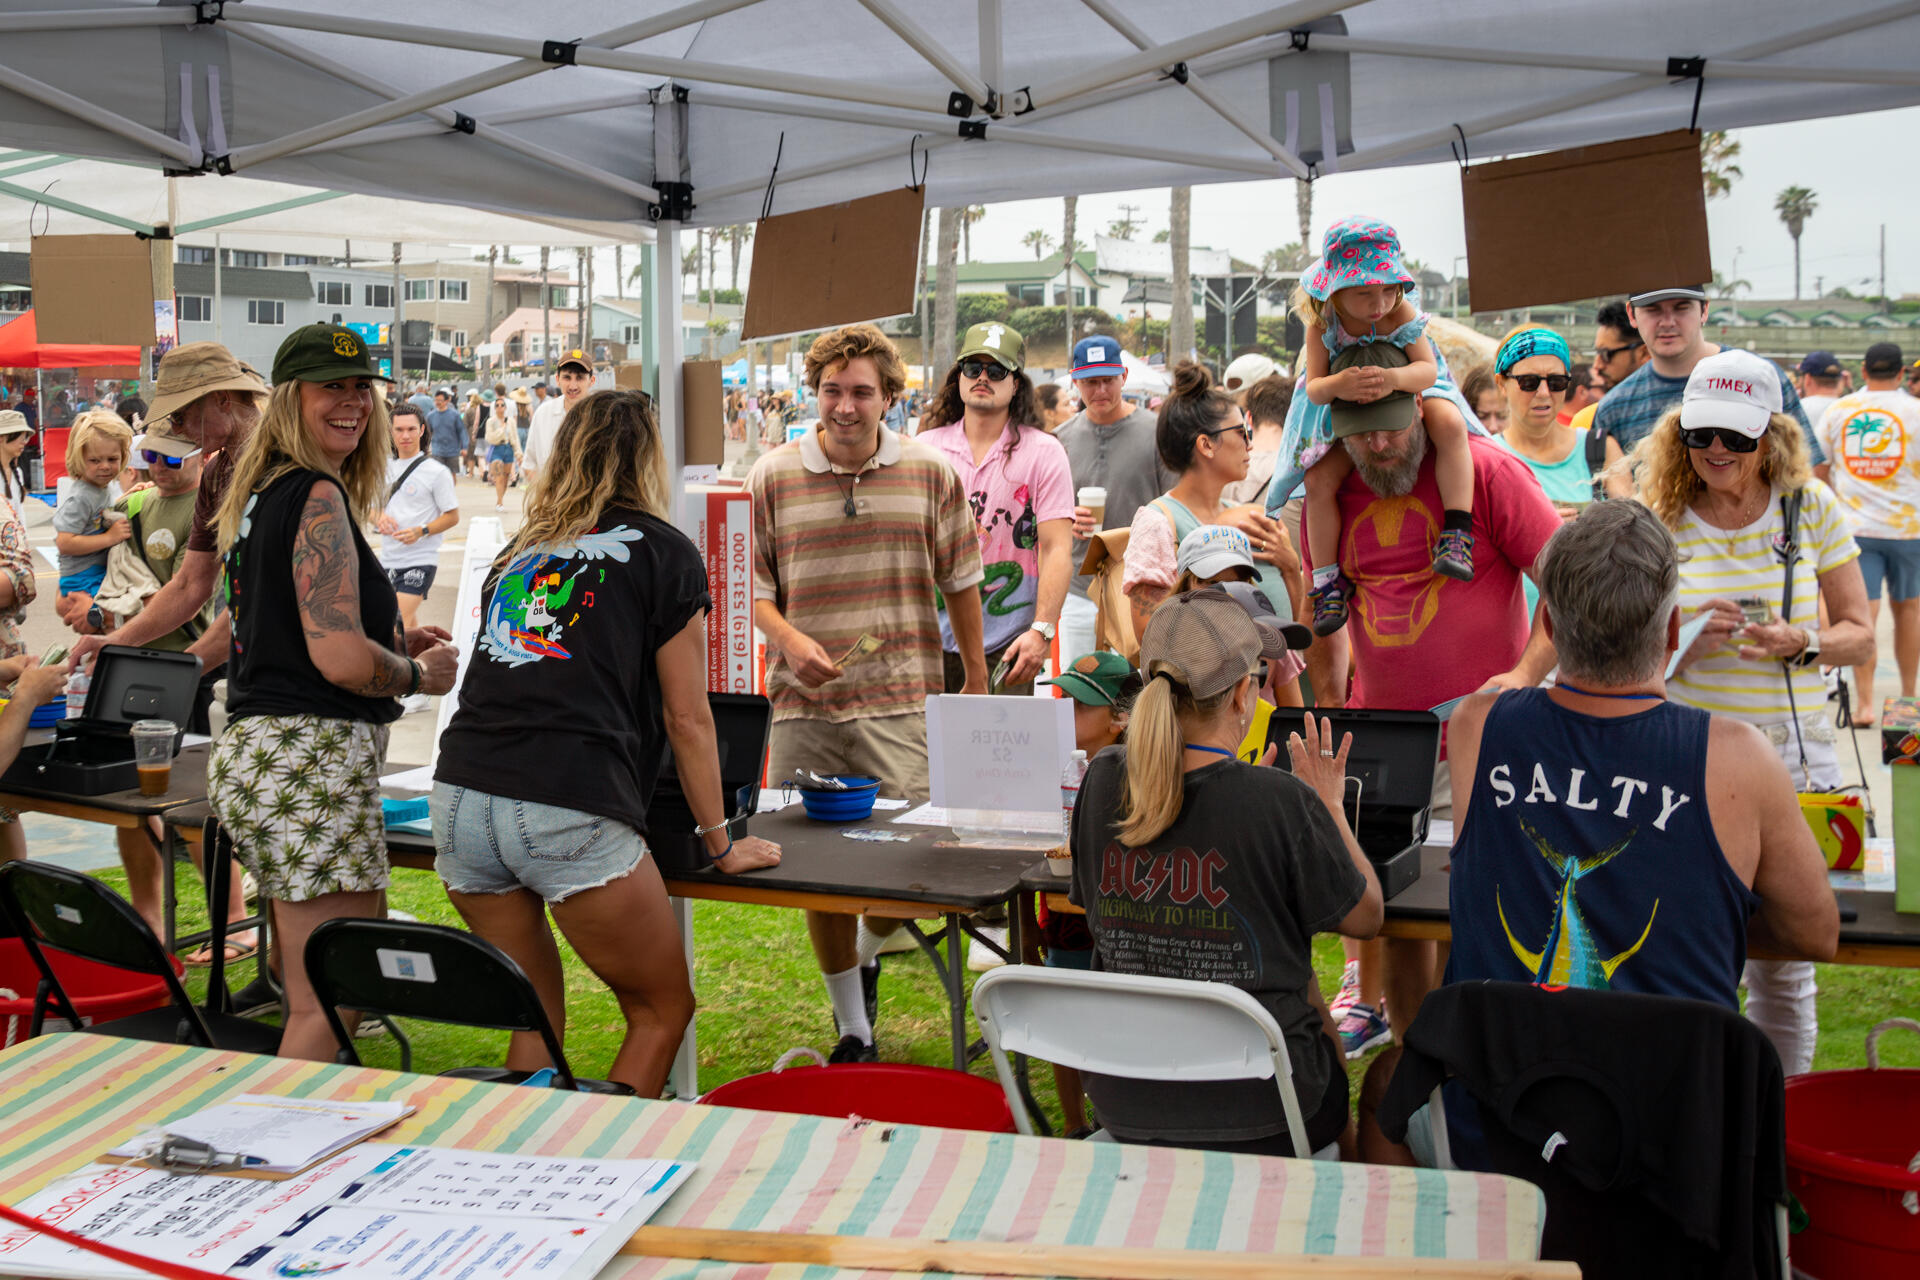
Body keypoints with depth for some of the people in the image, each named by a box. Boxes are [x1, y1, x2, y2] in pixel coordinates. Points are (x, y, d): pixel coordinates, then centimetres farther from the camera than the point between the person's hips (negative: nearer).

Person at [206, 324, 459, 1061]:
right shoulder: (319, 497, -12)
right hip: (309, 760, -10)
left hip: (253, 751, 10)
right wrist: (419, 675, -2)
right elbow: (340, 660, -20)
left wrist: (391, 641, 20)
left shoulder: (261, 494, 17)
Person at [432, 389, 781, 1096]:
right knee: (662, 1009, 12)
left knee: (537, 1016, 21)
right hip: (572, 813, -5)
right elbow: (686, 719, 8)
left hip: (460, 795, 6)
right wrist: (721, 843, 18)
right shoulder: (663, 552, 8)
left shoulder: (520, 549, 22)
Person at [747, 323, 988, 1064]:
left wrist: (977, 683, 14)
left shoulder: (930, 473, 4)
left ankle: (869, 956, 30)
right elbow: (752, 588, 6)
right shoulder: (772, 477, 3)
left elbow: (960, 582, 12)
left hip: (904, 702, 0)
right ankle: (852, 1030, 24)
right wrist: (790, 640, -14)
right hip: (804, 705, 1)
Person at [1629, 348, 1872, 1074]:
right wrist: (1681, 638, -15)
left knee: (1783, 960, 7)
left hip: (1792, 755, 1)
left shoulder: (1810, 505, 3)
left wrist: (1801, 645, -15)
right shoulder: (1659, 517, 0)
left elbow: (1859, 635, 6)